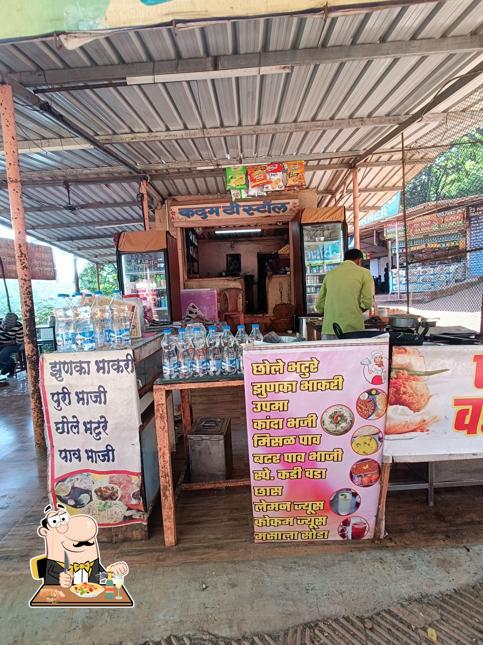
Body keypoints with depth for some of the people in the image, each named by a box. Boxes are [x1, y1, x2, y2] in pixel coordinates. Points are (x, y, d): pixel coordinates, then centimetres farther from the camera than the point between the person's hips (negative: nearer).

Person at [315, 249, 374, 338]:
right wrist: (355, 312, 14)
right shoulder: (364, 273, 4)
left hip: (329, 329, 3)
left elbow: (319, 306, 11)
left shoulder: (330, 274, 13)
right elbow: (366, 302, -5)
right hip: (352, 328, -3)